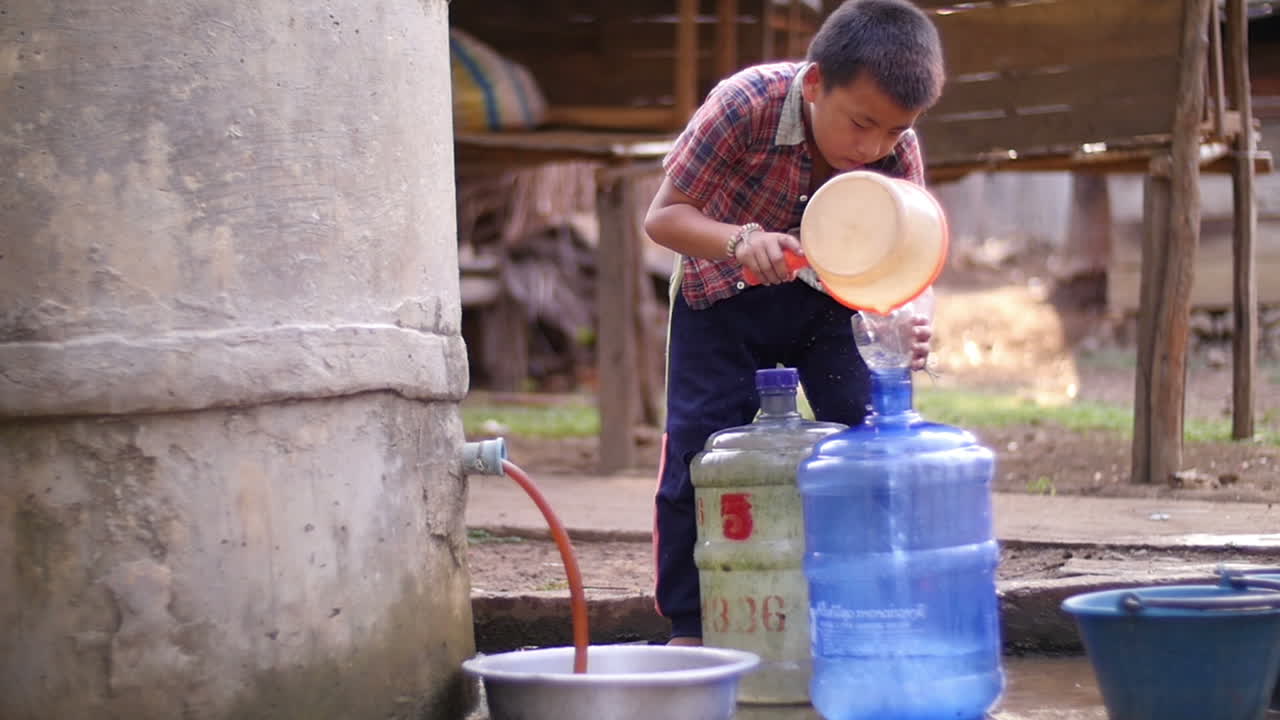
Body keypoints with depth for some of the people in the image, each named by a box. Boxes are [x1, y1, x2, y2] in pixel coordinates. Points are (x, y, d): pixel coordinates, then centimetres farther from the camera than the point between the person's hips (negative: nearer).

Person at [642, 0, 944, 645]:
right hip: (725, 291, -2)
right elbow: (662, 215, -24)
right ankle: (689, 627, 1)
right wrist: (741, 240, -44)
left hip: (832, 294, 2)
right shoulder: (745, 104, -32)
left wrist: (904, 321, -46)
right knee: (698, 452, -11)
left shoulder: (900, 156, -24)